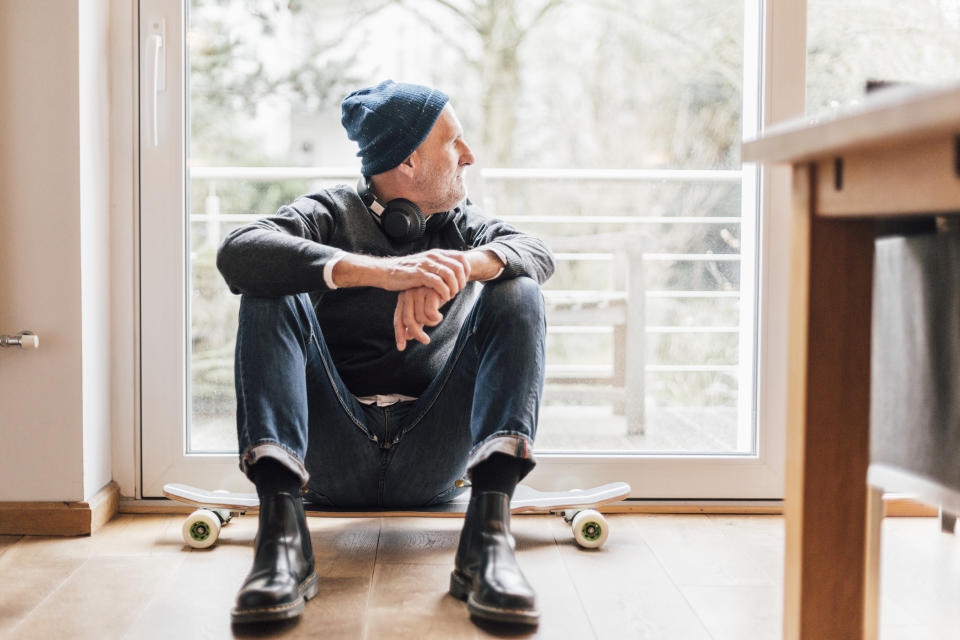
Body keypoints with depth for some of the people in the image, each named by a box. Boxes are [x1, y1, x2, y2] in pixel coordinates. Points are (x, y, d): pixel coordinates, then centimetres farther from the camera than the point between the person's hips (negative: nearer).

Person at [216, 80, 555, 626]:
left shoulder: (462, 223, 16)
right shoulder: (331, 215, 5)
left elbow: (538, 253, -7)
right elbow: (237, 253, -18)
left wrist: (461, 265, -31)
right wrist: (380, 270, -31)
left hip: (432, 458, 2)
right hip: (333, 455, -1)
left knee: (516, 293, -15)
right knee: (269, 292, -18)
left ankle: (489, 539, -33)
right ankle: (281, 531, -35)